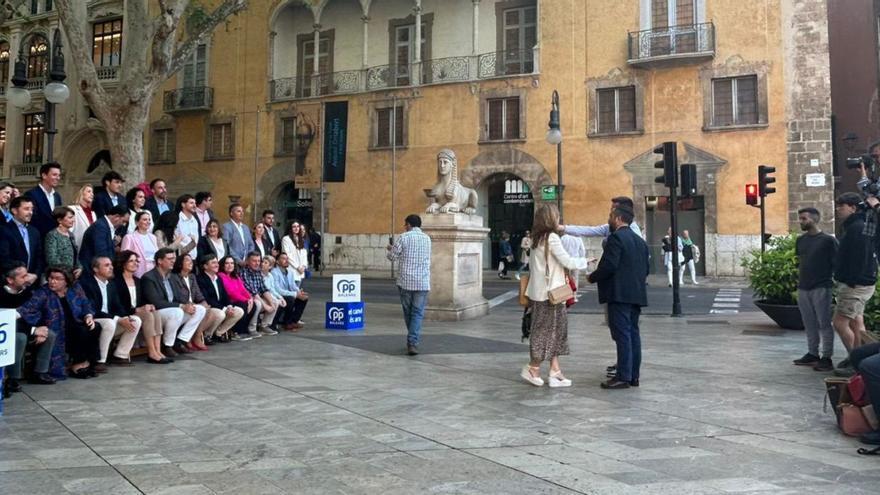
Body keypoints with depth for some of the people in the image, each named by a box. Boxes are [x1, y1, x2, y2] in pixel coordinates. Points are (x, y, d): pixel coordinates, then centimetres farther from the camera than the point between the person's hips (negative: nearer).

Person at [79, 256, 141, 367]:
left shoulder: (111, 284, 12)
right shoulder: (86, 283, -15)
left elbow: (117, 306, 12)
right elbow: (92, 311, -22)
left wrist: (126, 317, -12)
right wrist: (118, 320, -24)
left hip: (111, 320, 8)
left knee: (136, 321, -7)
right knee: (110, 323, -36)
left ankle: (120, 355, 0)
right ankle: (100, 360, -22)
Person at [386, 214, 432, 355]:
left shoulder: (404, 237, -5)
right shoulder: (427, 238, 9)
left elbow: (392, 257, -4)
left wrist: (390, 249, 21)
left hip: (405, 281, -2)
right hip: (422, 282, 2)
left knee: (408, 312, 14)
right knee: (417, 313, 0)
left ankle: (412, 341, 28)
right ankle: (412, 343, -13)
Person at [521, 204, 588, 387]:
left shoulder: (537, 239, 11)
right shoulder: (552, 238, -14)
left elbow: (532, 263, 12)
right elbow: (567, 261, -14)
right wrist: (585, 261, 2)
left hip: (540, 290, 8)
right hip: (550, 292, -8)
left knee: (555, 329, 10)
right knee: (547, 330, 2)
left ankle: (555, 372, 10)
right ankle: (533, 368, 11)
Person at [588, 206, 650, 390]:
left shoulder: (616, 238, -11)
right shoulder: (639, 240, 17)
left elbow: (609, 265, -18)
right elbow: (646, 267, 17)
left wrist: (593, 277, -3)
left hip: (619, 294, -9)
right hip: (636, 294, 9)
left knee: (622, 335, -7)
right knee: (633, 333, 11)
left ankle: (623, 377, -6)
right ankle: (634, 375, 15)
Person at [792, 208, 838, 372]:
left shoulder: (828, 240, -6)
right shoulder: (800, 240, 11)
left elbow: (836, 264, -4)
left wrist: (827, 277, -8)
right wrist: (801, 277, 12)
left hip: (821, 288, -6)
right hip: (803, 288, 6)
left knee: (824, 324, -2)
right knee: (810, 324, 11)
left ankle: (827, 358, 2)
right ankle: (812, 354, 19)